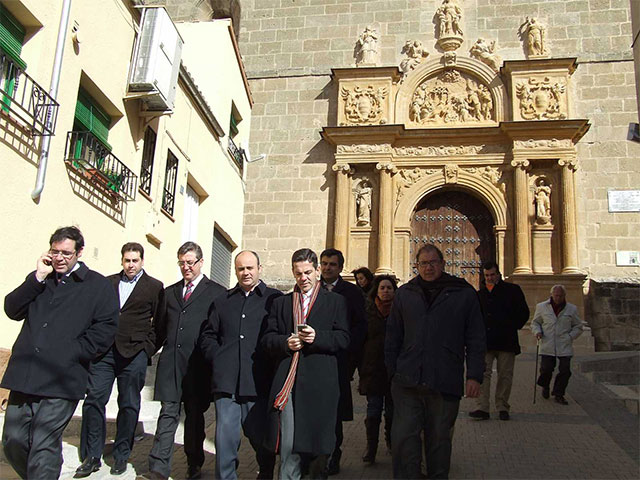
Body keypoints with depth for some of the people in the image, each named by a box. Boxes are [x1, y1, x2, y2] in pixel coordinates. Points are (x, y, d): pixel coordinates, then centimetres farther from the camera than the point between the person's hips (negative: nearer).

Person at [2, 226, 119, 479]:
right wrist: (38, 278, -3)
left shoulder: (97, 285, 3)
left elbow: (106, 327, -5)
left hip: (60, 381, -5)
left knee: (43, 448, -2)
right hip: (24, 375, 5)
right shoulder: (38, 280, 19)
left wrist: (72, 352, -12)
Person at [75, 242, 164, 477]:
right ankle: (91, 457, 9)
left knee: (128, 405, 5)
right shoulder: (108, 282, 13)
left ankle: (121, 455, 18)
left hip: (134, 354, -2)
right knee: (94, 399, -2)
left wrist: (148, 348, -4)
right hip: (104, 351, 2)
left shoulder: (154, 287, 5)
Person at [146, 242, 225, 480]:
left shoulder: (217, 292, 2)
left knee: (195, 416, 9)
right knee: (168, 415, -1)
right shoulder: (170, 292, 17)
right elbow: (160, 328, 20)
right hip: (170, 363, 3)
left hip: (198, 365, -3)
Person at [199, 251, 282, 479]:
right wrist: (219, 358, 6)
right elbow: (207, 336, 20)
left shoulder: (274, 299, 4)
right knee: (225, 438, 3)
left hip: (258, 383, -2)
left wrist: (269, 362, -4)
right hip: (226, 382, 3)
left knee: (261, 437, 8)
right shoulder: (222, 301, 17)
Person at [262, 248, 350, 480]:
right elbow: (267, 339, 12)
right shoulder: (280, 303, 18)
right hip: (288, 382, 2)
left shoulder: (336, 301, 11)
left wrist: (317, 337, -14)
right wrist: (286, 342, -8)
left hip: (320, 383, -1)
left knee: (319, 441, 4)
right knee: (288, 445, -3)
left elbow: (344, 338, 2)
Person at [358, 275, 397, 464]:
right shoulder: (368, 312, 3)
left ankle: (391, 441, 30)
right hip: (373, 369, 0)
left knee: (392, 410, 9)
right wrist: (361, 368, 1)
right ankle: (371, 447, 9)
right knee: (373, 409, 0)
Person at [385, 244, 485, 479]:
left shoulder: (464, 294, 5)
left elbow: (475, 338, 4)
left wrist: (474, 376, -3)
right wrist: (392, 371, 7)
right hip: (407, 381, 1)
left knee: (439, 439, 11)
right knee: (403, 437, -2)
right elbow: (392, 335, 13)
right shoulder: (405, 293, 10)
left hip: (445, 382, -1)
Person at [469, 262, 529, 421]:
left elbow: (524, 313, 6)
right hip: (485, 342, 2)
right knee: (483, 373, -7)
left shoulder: (512, 290, 5)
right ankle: (483, 408, -8)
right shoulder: (480, 294, 15)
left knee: (505, 375, 4)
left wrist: (512, 327, 0)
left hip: (506, 342, -2)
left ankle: (502, 407, 15)